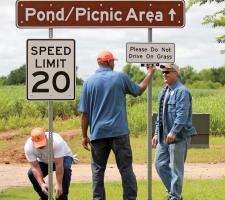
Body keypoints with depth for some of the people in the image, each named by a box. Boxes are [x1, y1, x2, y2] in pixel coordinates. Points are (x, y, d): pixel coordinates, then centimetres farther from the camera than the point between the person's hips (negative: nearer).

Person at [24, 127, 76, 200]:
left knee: (65, 168, -35)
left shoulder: (56, 141, -39)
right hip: (44, 162, 3)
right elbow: (35, 167, -27)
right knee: (31, 173, -20)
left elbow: (59, 165, -38)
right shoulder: (28, 147, -29)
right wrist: (41, 184, -37)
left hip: (63, 157, -3)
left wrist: (58, 185, -38)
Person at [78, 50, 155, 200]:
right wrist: (150, 74, 32)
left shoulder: (89, 82, 3)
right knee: (126, 168, 3)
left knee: (98, 170, 7)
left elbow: (85, 113, 2)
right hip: (119, 132, -1)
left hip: (98, 133, 1)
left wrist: (85, 136, 9)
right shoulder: (121, 77, -1)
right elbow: (139, 90, 17)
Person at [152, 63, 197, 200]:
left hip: (178, 136, -9)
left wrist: (174, 132, -28)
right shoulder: (164, 92, 16)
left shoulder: (182, 91, -12)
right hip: (164, 136, 9)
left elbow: (182, 114, -21)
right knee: (160, 164, 10)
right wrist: (157, 133, 17)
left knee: (176, 167, -2)